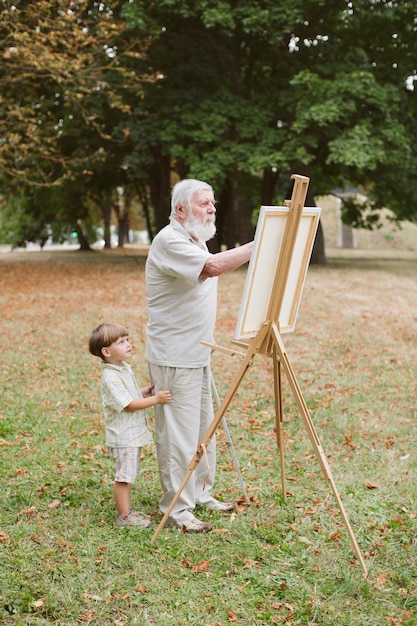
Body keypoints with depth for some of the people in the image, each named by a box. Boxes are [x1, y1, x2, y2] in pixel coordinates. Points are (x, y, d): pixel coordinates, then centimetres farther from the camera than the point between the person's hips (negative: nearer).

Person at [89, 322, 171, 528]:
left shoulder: (125, 368, 9)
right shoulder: (110, 377, -22)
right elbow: (129, 404, -24)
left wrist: (147, 391, 2)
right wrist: (156, 399, -25)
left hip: (133, 433, 10)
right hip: (123, 436, -10)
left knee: (127, 475, 18)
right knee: (123, 476, 0)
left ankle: (126, 510, 29)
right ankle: (124, 516, 10)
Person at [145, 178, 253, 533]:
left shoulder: (197, 240, 15)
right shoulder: (170, 242, -18)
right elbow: (213, 267, -33)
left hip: (197, 354, 10)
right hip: (174, 357, -10)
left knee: (203, 429, 17)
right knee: (179, 434, -3)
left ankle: (201, 494, 30)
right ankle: (177, 510, 7)